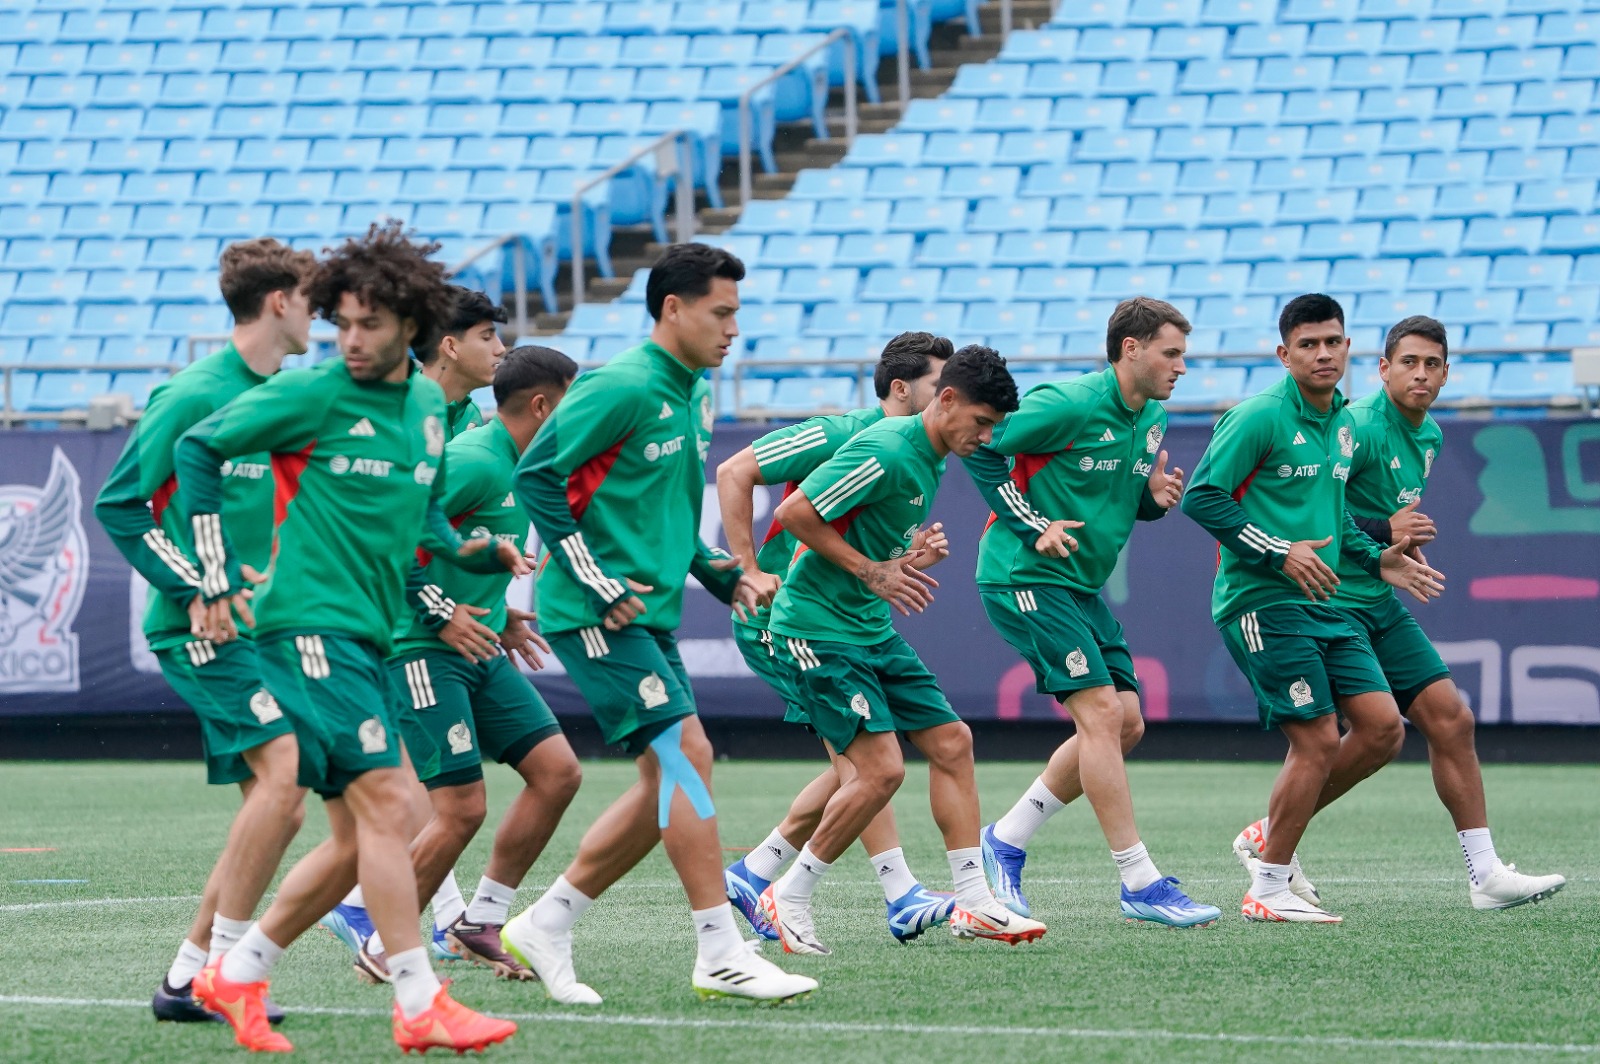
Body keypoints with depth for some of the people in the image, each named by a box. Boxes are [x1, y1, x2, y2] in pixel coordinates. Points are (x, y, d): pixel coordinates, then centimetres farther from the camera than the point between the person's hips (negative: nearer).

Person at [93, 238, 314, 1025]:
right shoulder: (194, 396, -11)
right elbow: (119, 505, -11)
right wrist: (196, 590, -16)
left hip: (256, 629, 9)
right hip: (201, 629, -9)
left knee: (278, 809, 5)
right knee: (285, 765, -22)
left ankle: (187, 978, 10)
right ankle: (225, 962, -16)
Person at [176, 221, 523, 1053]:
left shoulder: (428, 405, 13)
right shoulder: (314, 394, -8)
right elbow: (198, 448, -5)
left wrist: (477, 551, 6)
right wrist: (218, 571, -7)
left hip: (366, 637, 8)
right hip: (310, 620, -8)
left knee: (359, 840, 8)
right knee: (385, 804, -14)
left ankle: (234, 978, 18)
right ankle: (420, 1007, -12)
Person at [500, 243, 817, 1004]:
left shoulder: (692, 395, 14)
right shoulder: (622, 388, -14)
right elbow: (536, 474, -16)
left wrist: (717, 572, 12)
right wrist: (594, 580, -17)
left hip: (650, 614, 10)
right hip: (596, 616, -10)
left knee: (669, 783, 7)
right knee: (686, 753, -15)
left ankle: (544, 927, 16)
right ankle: (720, 954, -13)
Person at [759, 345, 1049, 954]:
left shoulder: (930, 458, 11)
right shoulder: (886, 452, -20)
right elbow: (795, 513, -21)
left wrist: (912, 558, 4)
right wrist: (870, 571, -18)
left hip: (873, 629, 10)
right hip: (818, 626, -10)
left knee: (951, 743, 4)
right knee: (881, 768, -16)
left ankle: (973, 903, 9)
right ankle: (789, 898, -1)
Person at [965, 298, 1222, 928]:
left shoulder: (1152, 419, 9)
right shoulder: (1070, 405, -17)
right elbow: (980, 447, -17)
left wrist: (1156, 496, -2)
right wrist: (1033, 527, -18)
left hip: (1081, 588, 9)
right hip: (1024, 577, -9)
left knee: (1125, 725, 6)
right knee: (1102, 713, -16)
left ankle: (1007, 840, 18)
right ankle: (1140, 884, -13)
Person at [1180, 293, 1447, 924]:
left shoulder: (1343, 424, 14)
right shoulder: (1260, 417, -12)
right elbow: (1202, 498, -15)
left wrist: (1375, 559, 14)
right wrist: (1279, 553, -19)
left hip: (1323, 605, 8)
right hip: (1262, 604, -8)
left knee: (1383, 728, 1)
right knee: (1318, 742, -11)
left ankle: (1274, 833, 17)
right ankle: (1268, 888, 4)